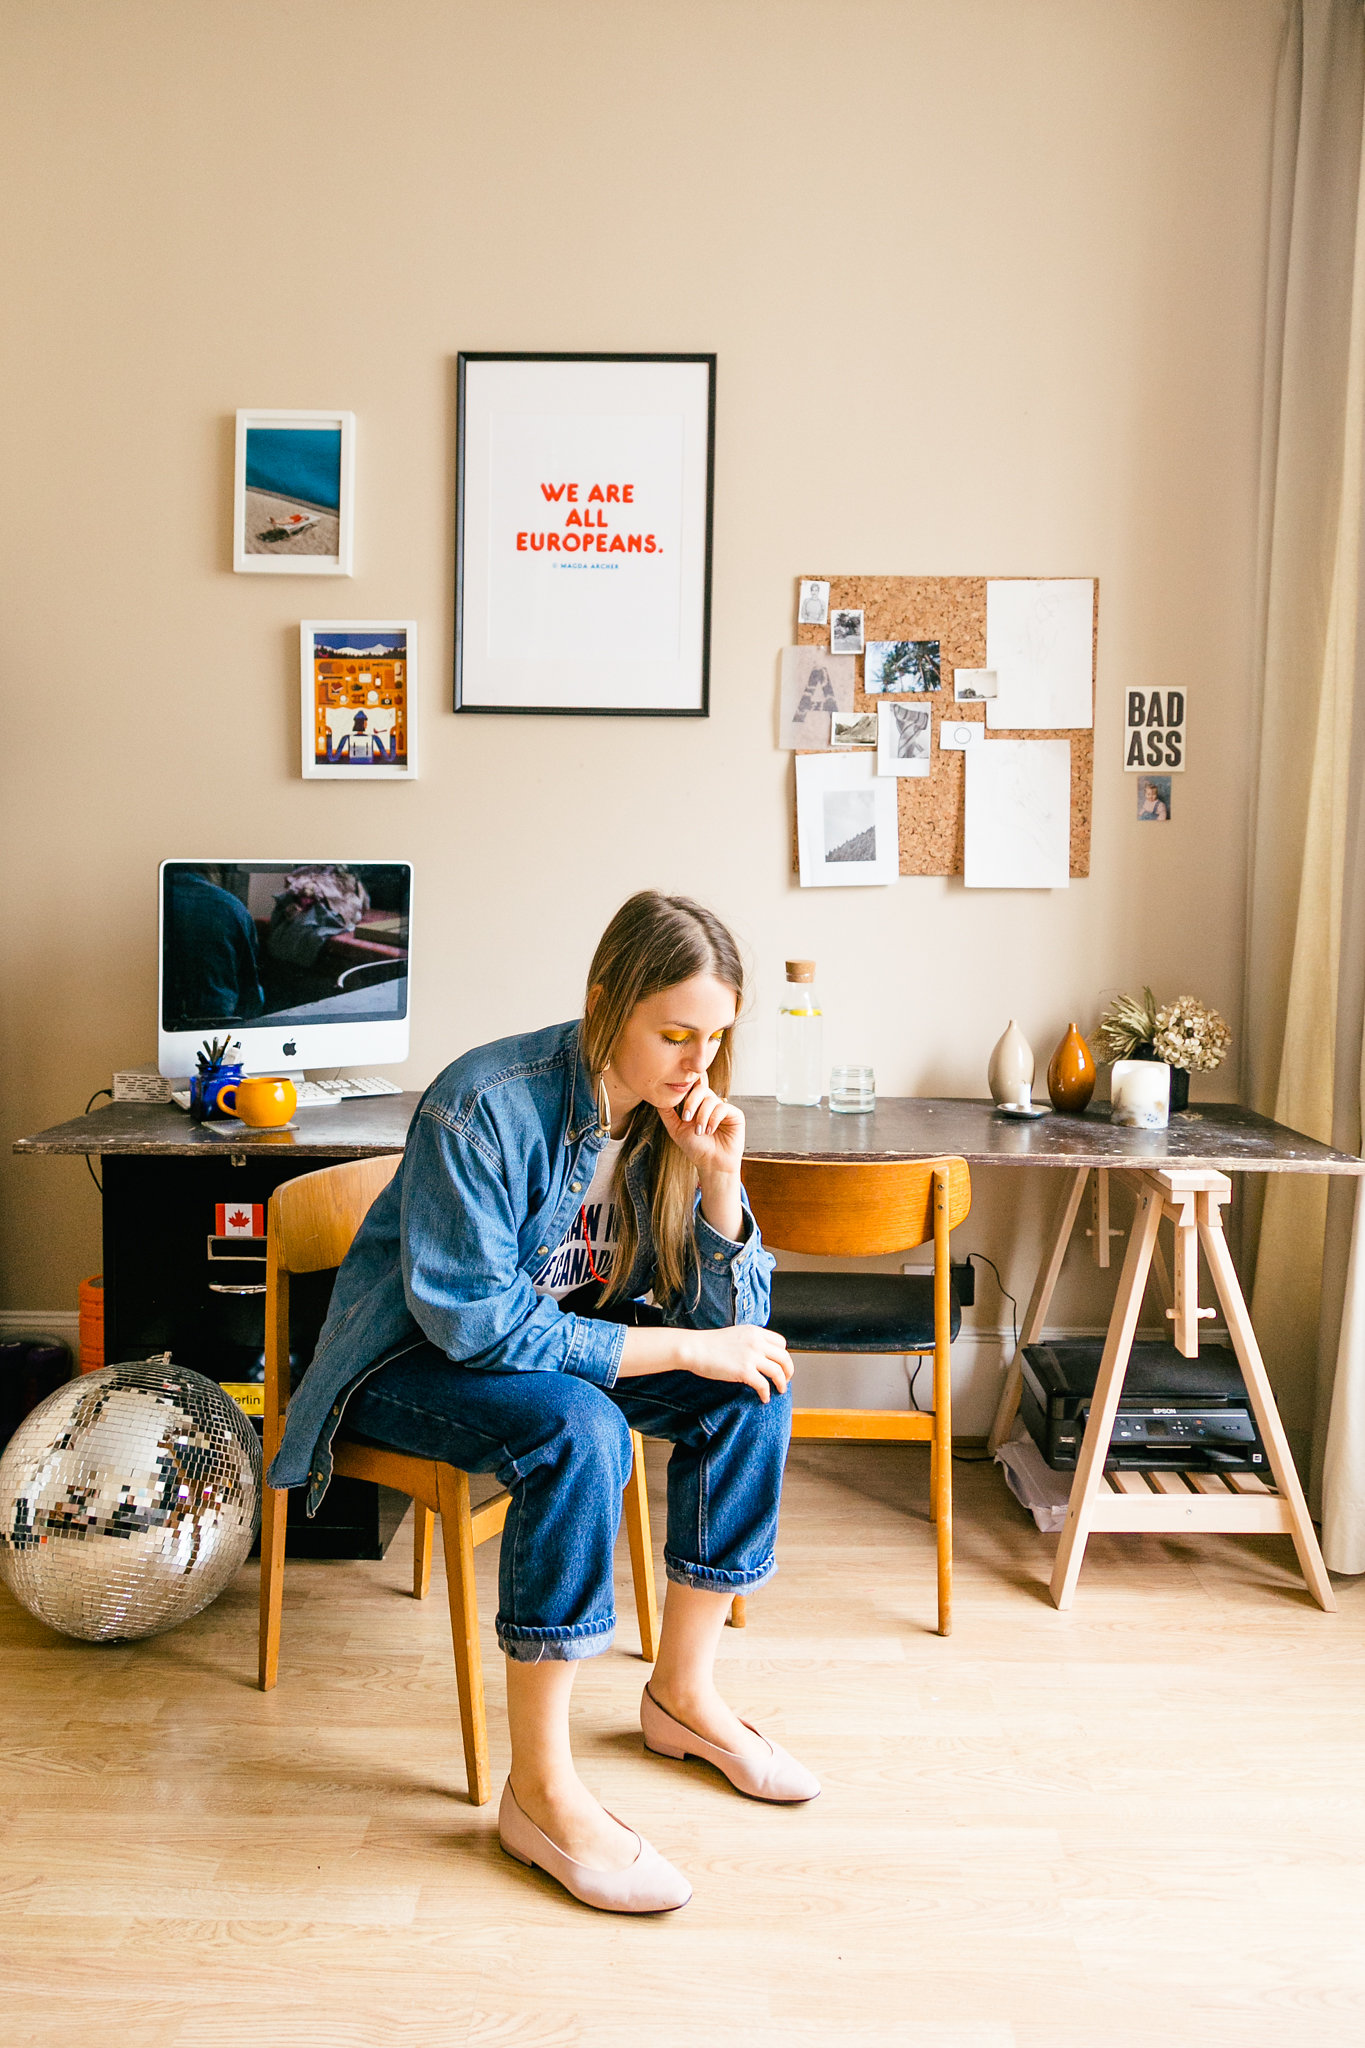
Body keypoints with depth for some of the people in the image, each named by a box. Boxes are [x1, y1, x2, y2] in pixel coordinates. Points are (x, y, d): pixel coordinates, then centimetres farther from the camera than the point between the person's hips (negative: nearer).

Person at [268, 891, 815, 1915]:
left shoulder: (678, 1114, -9)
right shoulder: (482, 1104, -29)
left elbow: (729, 1320, -8)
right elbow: (475, 1320, -31)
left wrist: (720, 1176, -26)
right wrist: (678, 1347, -29)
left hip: (564, 1336, 7)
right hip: (417, 1359, -6)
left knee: (752, 1382, -13)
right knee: (579, 1430, -34)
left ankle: (684, 1691, 3)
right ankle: (540, 1790, -19)